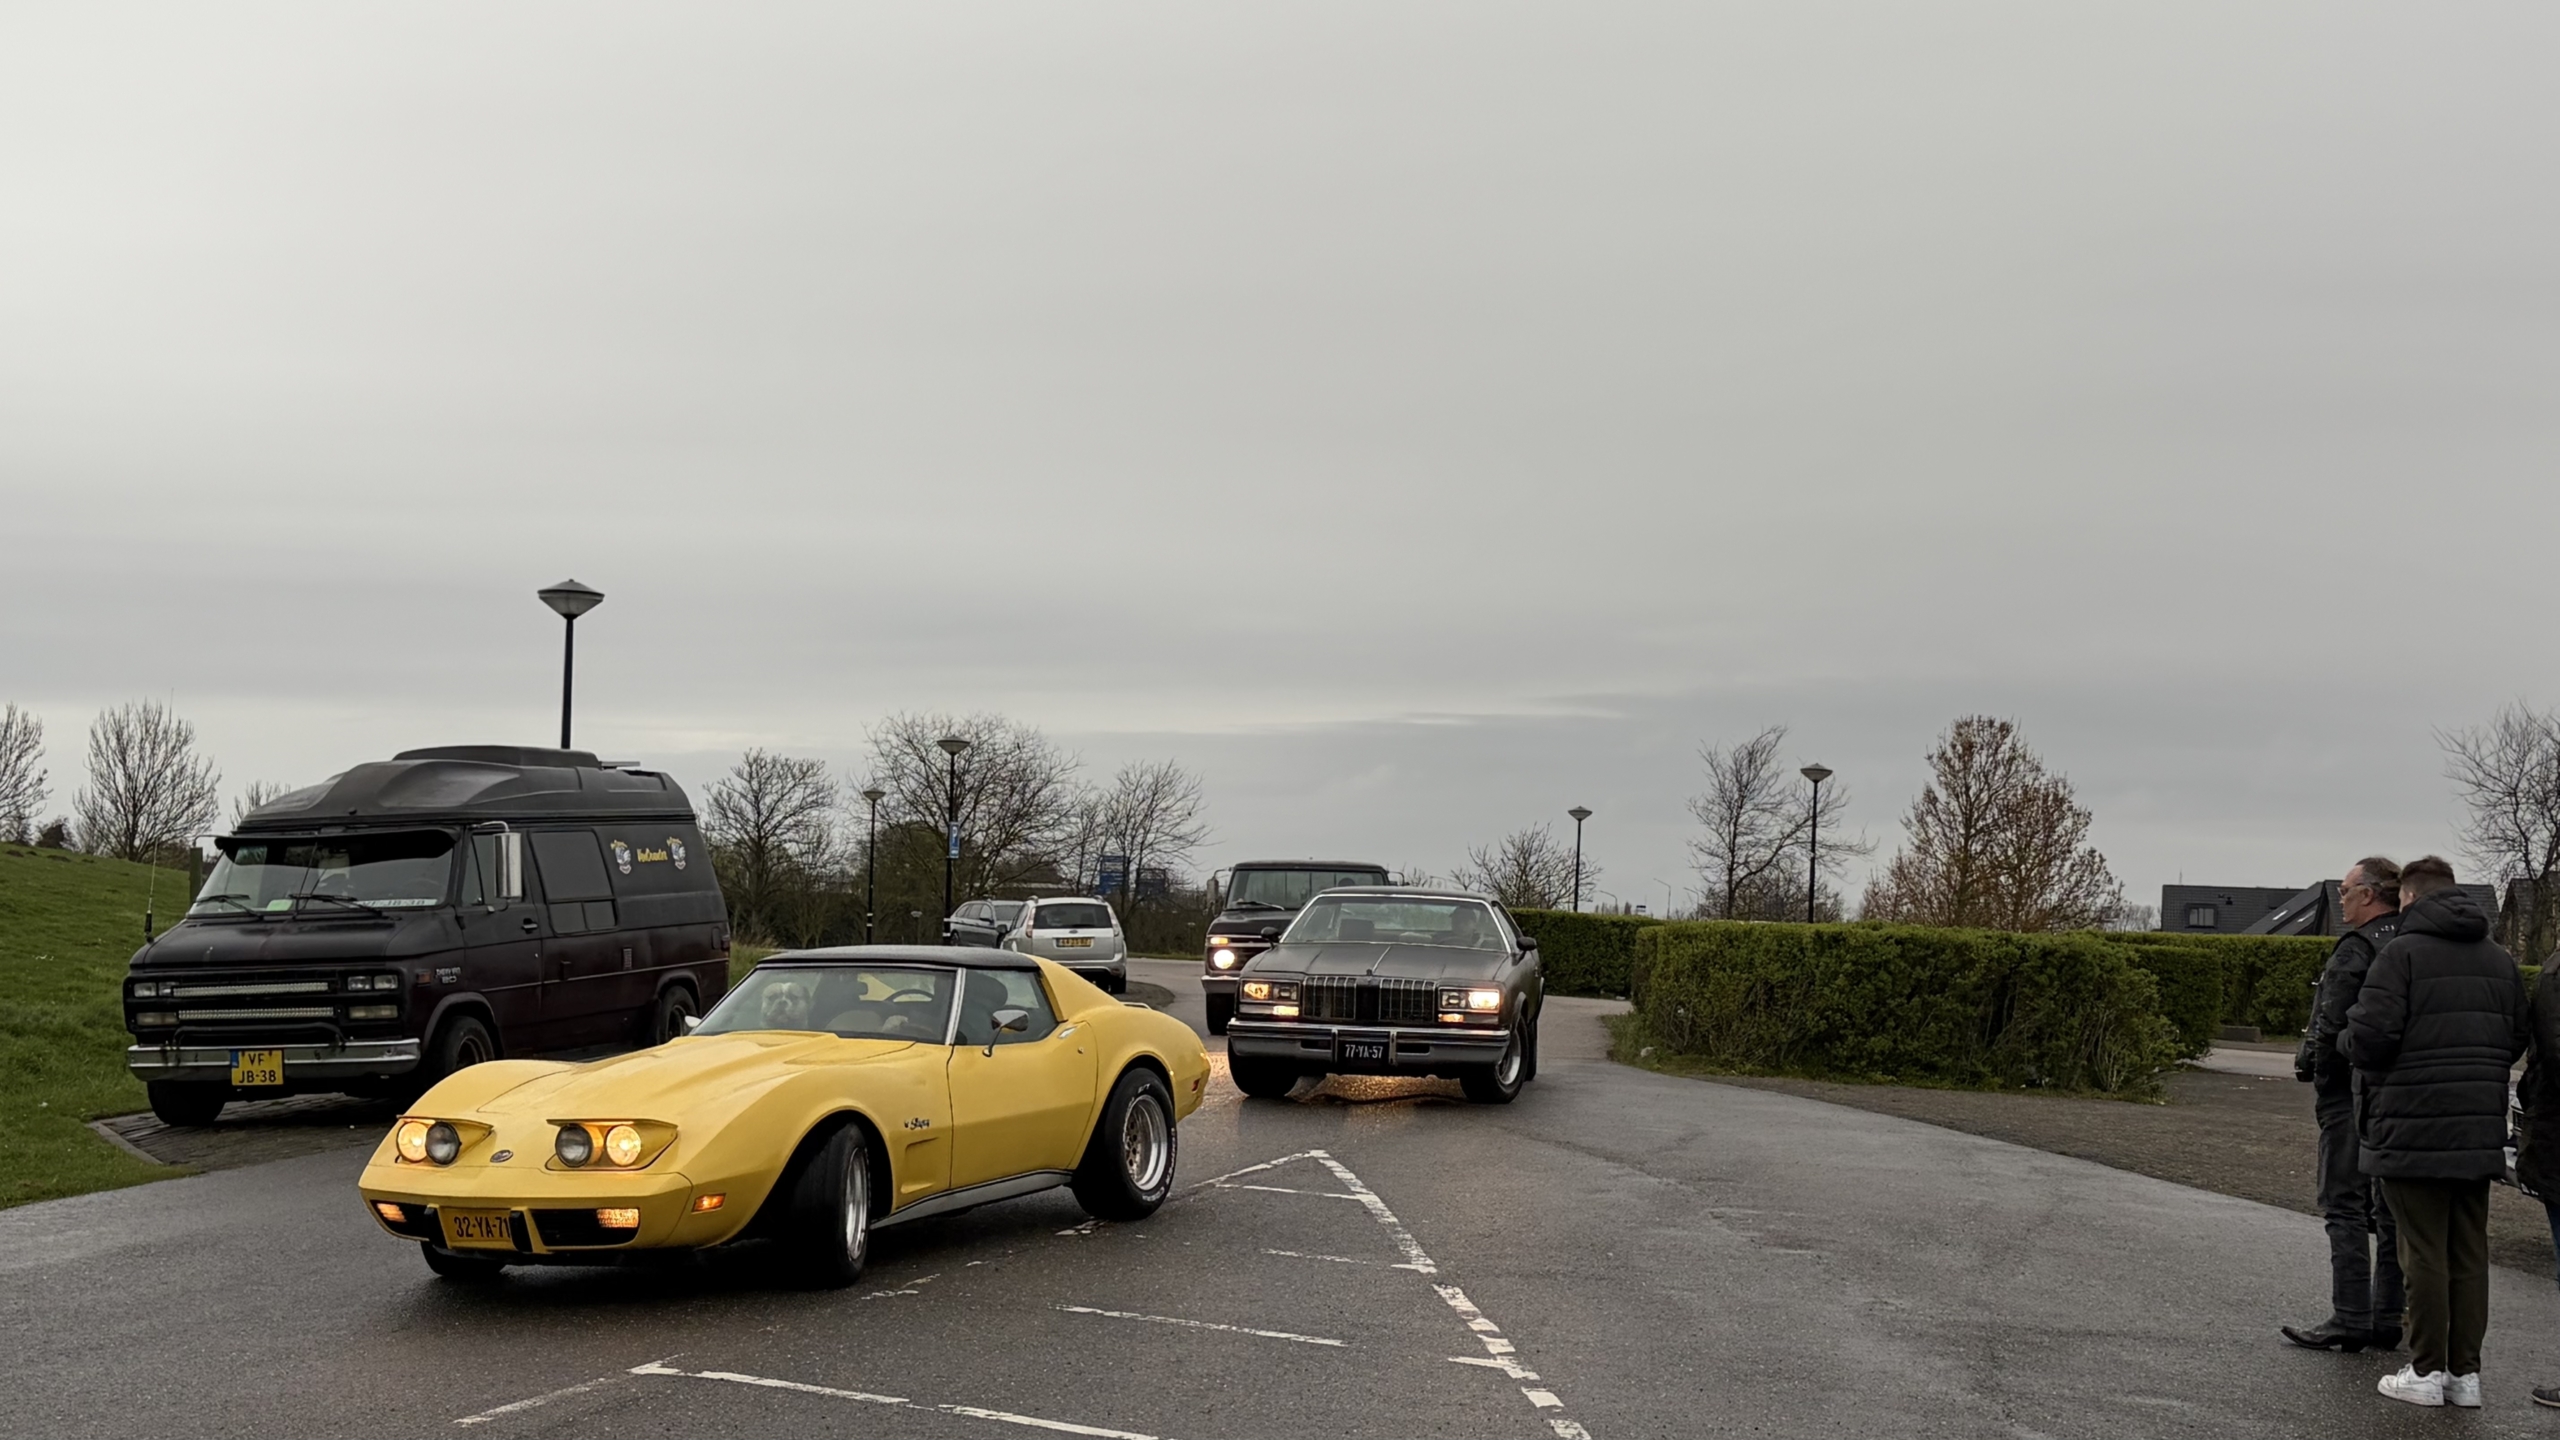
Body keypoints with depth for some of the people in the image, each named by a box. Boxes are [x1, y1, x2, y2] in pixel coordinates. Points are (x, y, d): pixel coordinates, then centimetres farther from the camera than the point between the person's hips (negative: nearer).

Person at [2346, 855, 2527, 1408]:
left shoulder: (2402, 954, -10)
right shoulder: (2499, 960, 11)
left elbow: (2371, 1038, -18)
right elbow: (2516, 1041, 11)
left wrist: (2354, 1038, 4)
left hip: (2413, 1129, -6)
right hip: (2480, 1131, 6)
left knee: (2424, 1252, -1)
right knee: (2469, 1253, 10)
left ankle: (2426, 1371, 3)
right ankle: (2465, 1371, 13)